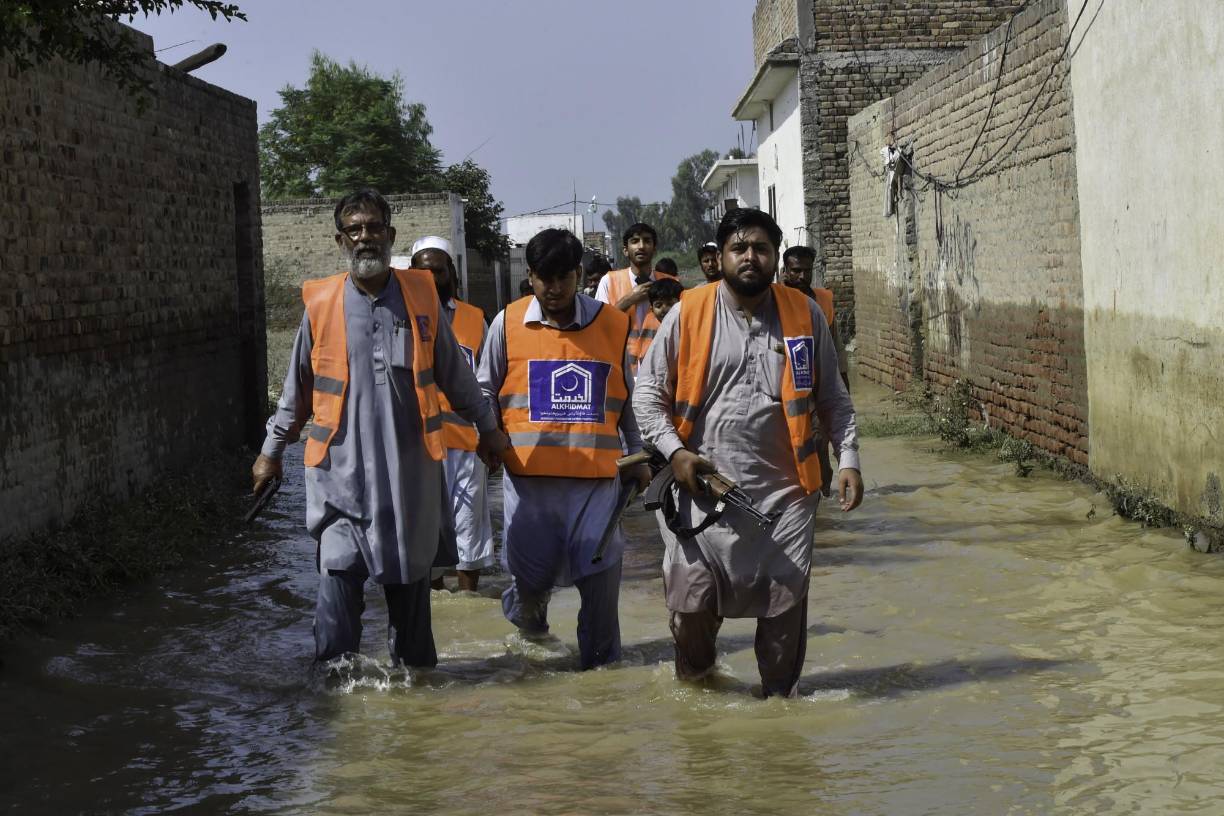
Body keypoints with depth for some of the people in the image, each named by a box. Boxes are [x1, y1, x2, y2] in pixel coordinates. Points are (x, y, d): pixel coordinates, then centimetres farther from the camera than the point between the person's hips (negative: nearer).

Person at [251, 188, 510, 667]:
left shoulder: (420, 295, 4)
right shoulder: (320, 303, 1)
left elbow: (455, 373, 15)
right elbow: (296, 389, 10)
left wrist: (487, 426, 20)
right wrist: (271, 451, 14)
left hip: (410, 469, 2)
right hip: (342, 470, -2)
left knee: (410, 578, 11)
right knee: (338, 574, -8)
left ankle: (415, 674, 24)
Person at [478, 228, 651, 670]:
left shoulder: (613, 324, 6)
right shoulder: (508, 323, 3)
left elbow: (628, 398, 15)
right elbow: (485, 391, 13)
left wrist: (637, 455, 14)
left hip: (596, 473, 0)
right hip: (528, 472, 0)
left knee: (601, 572, -2)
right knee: (532, 571, 6)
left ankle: (601, 662, 13)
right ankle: (525, 606, 41)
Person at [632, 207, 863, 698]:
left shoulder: (805, 316, 5)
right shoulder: (688, 314, -1)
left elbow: (832, 399, 11)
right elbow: (647, 392, 4)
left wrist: (848, 459, 0)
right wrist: (675, 452, -8)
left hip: (784, 492, 1)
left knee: (785, 601, 4)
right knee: (692, 601, 3)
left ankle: (780, 694, 24)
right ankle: (694, 684, 30)